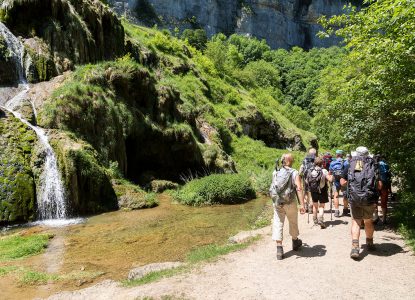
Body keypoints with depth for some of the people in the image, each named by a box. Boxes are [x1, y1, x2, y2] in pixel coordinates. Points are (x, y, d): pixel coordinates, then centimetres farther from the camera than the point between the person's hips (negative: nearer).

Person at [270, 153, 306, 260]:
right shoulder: (294, 173, -10)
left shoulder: (275, 172, 0)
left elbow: (273, 186, 7)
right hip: (290, 203, -1)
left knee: (278, 224, 6)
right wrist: (302, 204, -17)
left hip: (276, 202, 2)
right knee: (293, 222, 20)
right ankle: (295, 242, 42)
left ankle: (279, 249, 2)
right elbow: (299, 189, -17)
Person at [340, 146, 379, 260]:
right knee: (368, 221, 19)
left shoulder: (350, 165, 8)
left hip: (354, 198, 0)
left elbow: (342, 182, 8)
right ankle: (370, 244, 37)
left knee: (355, 222, 7)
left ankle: (355, 247, -6)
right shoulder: (372, 165, 6)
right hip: (369, 198, 1)